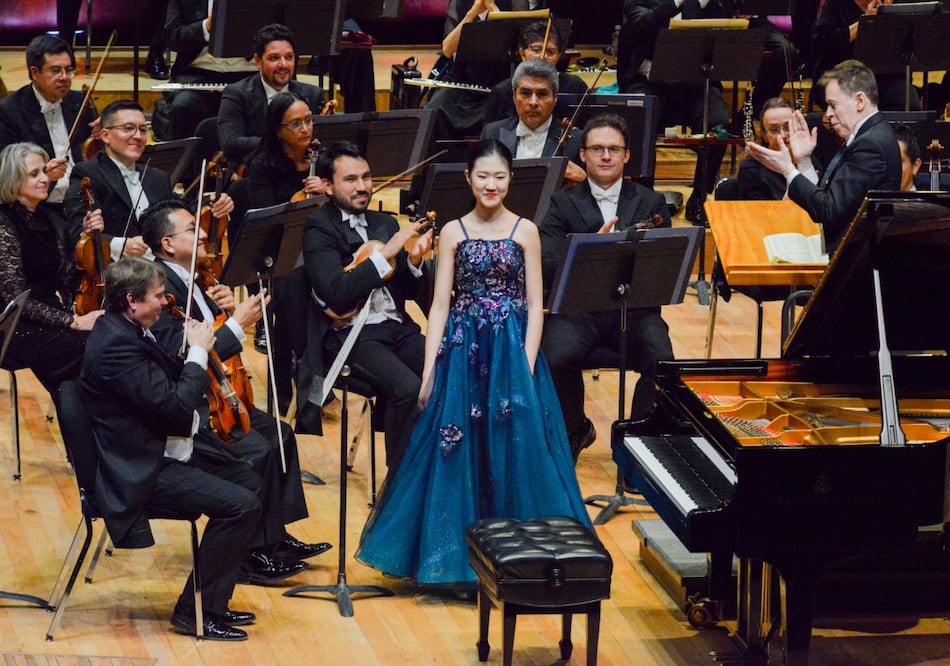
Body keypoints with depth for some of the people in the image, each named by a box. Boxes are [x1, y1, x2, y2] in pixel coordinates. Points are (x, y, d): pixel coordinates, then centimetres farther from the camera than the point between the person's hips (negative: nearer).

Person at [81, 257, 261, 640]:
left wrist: (194, 348, 0)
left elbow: (170, 383, 17)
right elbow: (176, 405, -27)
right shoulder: (115, 346, -25)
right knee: (241, 505, -19)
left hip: (160, 454, 11)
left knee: (247, 480, 15)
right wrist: (198, 352, -14)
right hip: (139, 474, -11)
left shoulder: (125, 332, 9)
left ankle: (213, 602, 19)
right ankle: (196, 613, -8)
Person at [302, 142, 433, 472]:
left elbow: (413, 291, 17)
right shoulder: (319, 230, -3)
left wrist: (414, 260, -4)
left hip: (399, 326, 6)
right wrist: (385, 253, -19)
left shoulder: (385, 223, 17)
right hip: (351, 334, -6)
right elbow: (336, 295, -18)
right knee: (408, 389, -31)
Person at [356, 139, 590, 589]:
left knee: (514, 448, -4)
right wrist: (429, 369, -4)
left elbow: (535, 304, 1)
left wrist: (527, 365, -9)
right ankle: (458, 555, 11)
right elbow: (440, 304, 4)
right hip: (463, 352, 1)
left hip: (513, 353, -1)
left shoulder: (525, 231, 3)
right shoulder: (453, 232, 6)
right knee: (458, 453, 1)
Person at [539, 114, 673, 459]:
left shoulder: (651, 203, 14)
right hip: (577, 307, -1)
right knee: (559, 357, -30)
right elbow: (547, 268, -6)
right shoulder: (562, 204, 9)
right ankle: (574, 432, 0)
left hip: (634, 307, 1)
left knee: (662, 362, -29)